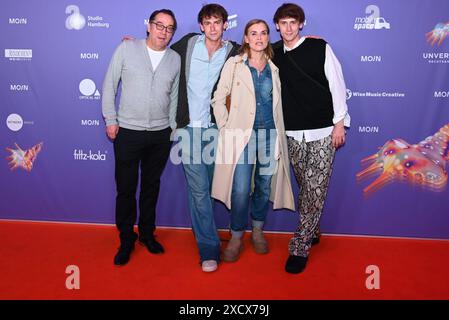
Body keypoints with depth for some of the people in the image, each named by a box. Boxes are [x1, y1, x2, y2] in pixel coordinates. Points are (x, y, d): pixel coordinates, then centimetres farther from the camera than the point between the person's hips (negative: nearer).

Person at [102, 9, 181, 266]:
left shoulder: (176, 59, 6)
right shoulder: (127, 49, -2)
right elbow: (110, 85, 0)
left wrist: (172, 126, 11)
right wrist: (110, 119, -3)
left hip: (160, 134, 3)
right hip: (128, 131, -2)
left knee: (152, 186, 14)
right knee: (126, 188, 5)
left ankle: (148, 233, 31)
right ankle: (126, 239, 22)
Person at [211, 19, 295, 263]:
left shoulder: (274, 68, 12)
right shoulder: (234, 64, 3)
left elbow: (278, 103, 16)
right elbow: (219, 99, 2)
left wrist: (279, 132, 8)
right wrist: (226, 128, -3)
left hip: (270, 134, 3)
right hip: (241, 134, -3)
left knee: (264, 186, 10)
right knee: (241, 190, -7)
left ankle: (258, 231, 29)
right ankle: (236, 237, 11)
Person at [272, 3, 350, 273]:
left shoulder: (320, 48, 0)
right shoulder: (273, 54, 8)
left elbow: (337, 84, -1)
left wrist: (340, 122, -4)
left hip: (323, 131, -2)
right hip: (293, 134, 3)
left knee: (315, 190, -4)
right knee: (305, 187, 9)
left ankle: (300, 248, 4)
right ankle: (312, 232, 29)